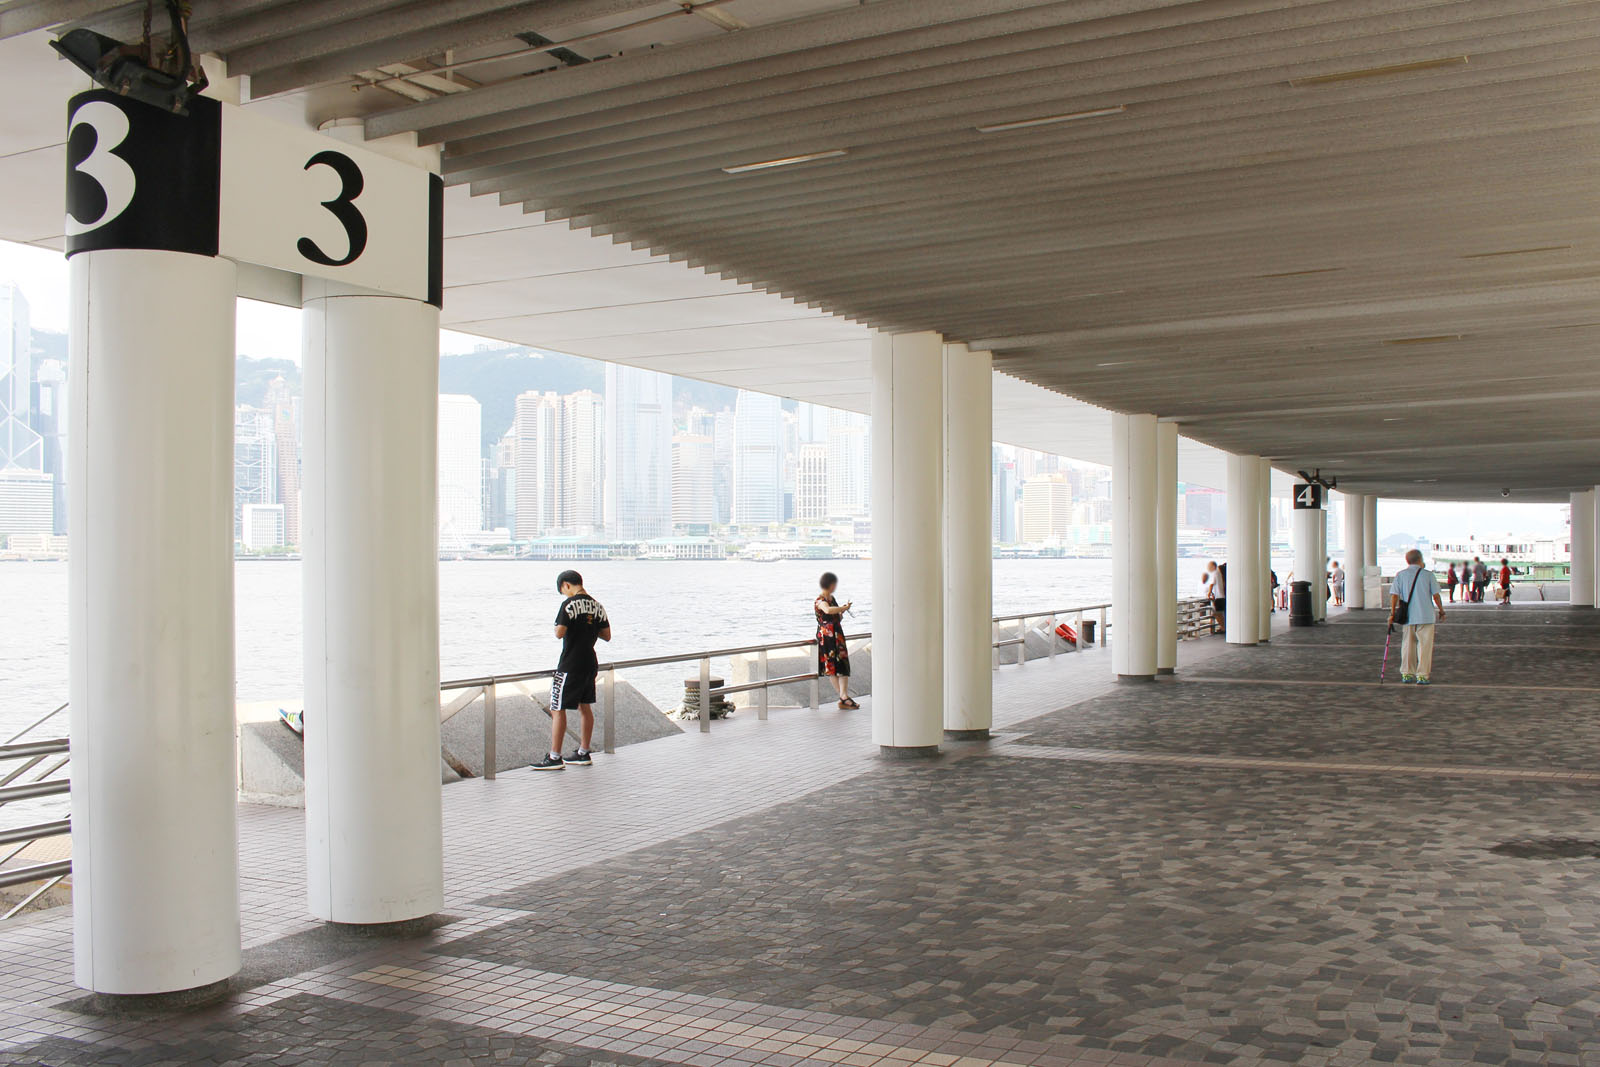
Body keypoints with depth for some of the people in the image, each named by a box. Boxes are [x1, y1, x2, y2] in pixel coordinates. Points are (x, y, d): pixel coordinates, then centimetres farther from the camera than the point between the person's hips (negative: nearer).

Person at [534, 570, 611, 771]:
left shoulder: (569, 605, -15)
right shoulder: (597, 606, 6)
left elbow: (559, 634, -20)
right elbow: (607, 636, 10)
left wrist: (558, 627, 2)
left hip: (570, 666, -8)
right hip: (590, 664, 8)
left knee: (557, 709, -2)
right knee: (585, 707, 16)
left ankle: (554, 758, -2)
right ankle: (583, 753, 23)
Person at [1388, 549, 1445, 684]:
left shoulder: (1400, 575, 3)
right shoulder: (1428, 575, -2)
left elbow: (1394, 595, -2)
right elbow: (1436, 595, -1)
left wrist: (1392, 613, 1)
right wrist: (1442, 612, 9)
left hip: (1407, 617, 3)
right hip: (1425, 616, -3)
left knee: (1407, 645, 13)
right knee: (1425, 645, 3)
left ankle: (1406, 673, 17)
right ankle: (1422, 675, 0)